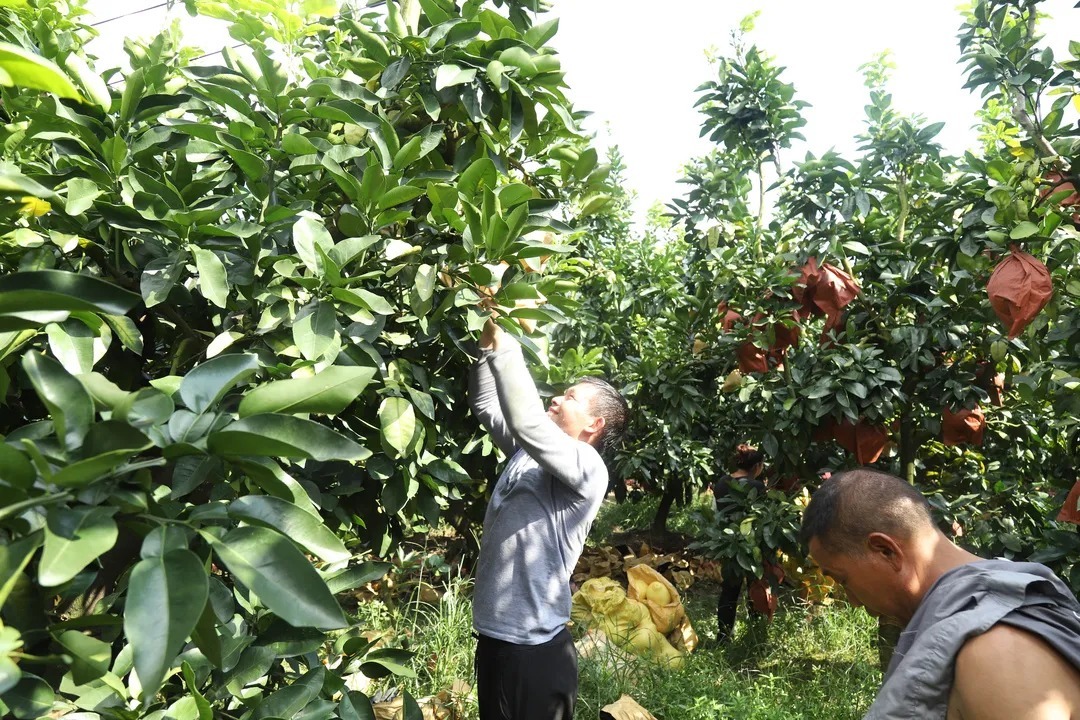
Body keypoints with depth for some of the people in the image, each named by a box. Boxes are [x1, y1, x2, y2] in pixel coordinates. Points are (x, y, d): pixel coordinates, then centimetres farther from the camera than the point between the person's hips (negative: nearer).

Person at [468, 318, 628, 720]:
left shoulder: (588, 468, -14)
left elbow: (528, 420, -29)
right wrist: (487, 347, 3)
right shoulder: (529, 454, 8)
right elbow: (486, 405, 15)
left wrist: (504, 347, -22)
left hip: (536, 646, -8)